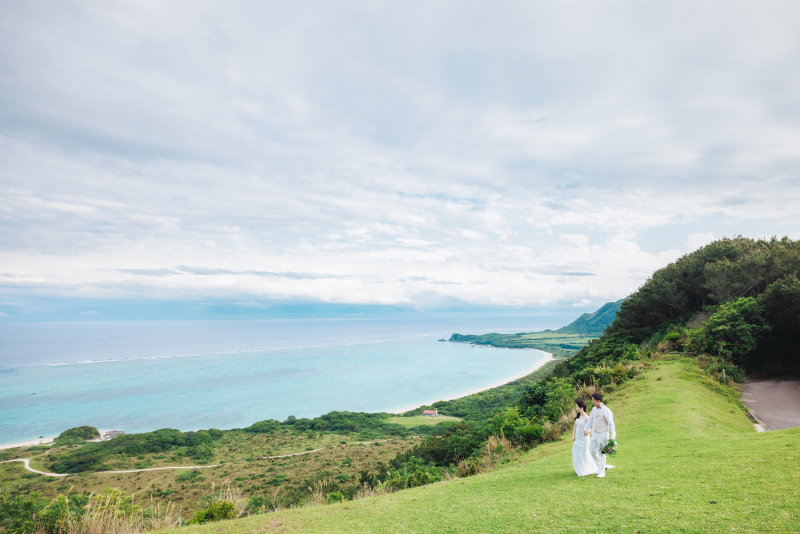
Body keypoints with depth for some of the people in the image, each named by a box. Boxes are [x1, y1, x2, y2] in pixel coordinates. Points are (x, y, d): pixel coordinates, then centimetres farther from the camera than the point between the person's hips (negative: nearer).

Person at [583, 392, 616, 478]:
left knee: (601, 453, -1)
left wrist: (613, 436, -23)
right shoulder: (594, 409, 7)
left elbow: (611, 424, -16)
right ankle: (601, 466, 31)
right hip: (594, 434, 7)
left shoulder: (606, 411, -14)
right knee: (592, 451, 12)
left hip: (602, 434, -7)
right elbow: (590, 420, 14)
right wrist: (586, 429, 2)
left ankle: (601, 472, 8)